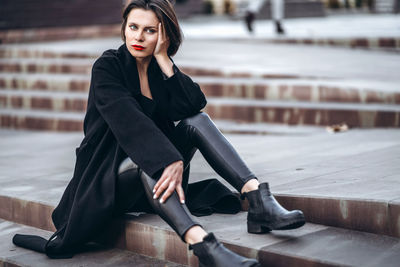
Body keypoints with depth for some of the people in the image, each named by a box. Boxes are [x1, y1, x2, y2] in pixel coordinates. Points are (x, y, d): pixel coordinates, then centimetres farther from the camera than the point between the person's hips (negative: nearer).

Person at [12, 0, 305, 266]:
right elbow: (130, 122, -28)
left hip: (151, 180, 5)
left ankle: (259, 201, -30)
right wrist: (170, 162, -41)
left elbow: (194, 106, -14)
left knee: (198, 121, -15)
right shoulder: (108, 66, -10)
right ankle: (202, 244, -56)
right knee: (146, 158, -36)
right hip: (108, 176, -5)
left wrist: (163, 59, -18)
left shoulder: (161, 67, 5)